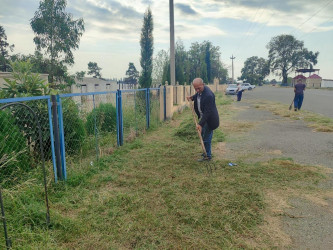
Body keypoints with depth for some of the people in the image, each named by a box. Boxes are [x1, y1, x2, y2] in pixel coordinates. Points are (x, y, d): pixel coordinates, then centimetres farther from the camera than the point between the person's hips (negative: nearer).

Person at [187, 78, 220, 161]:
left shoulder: (208, 95, -32)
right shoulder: (200, 91, -4)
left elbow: (207, 112, -32)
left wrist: (200, 124, -34)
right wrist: (192, 97, 1)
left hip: (209, 119, -9)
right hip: (203, 116, 9)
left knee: (206, 138, 1)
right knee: (203, 135, 21)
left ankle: (207, 156, 17)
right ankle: (206, 153, 38)